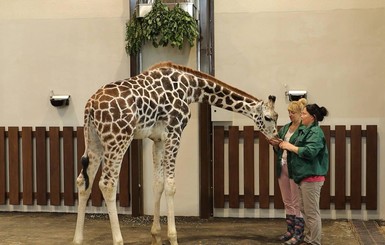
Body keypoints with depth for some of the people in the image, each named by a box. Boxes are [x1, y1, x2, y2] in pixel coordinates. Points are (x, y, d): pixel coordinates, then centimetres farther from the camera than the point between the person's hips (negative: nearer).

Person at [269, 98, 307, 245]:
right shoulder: (285, 128, 14)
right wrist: (275, 144, -2)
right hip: (282, 167, 8)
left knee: (296, 203, -1)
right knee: (287, 202, 13)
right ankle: (290, 231, 22)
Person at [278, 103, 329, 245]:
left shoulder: (315, 132, -14)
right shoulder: (306, 130, 15)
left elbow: (310, 151, -26)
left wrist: (291, 147, -17)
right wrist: (286, 145, 6)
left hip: (312, 177, -10)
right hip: (304, 176, 10)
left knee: (312, 212, -2)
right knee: (304, 209, 17)